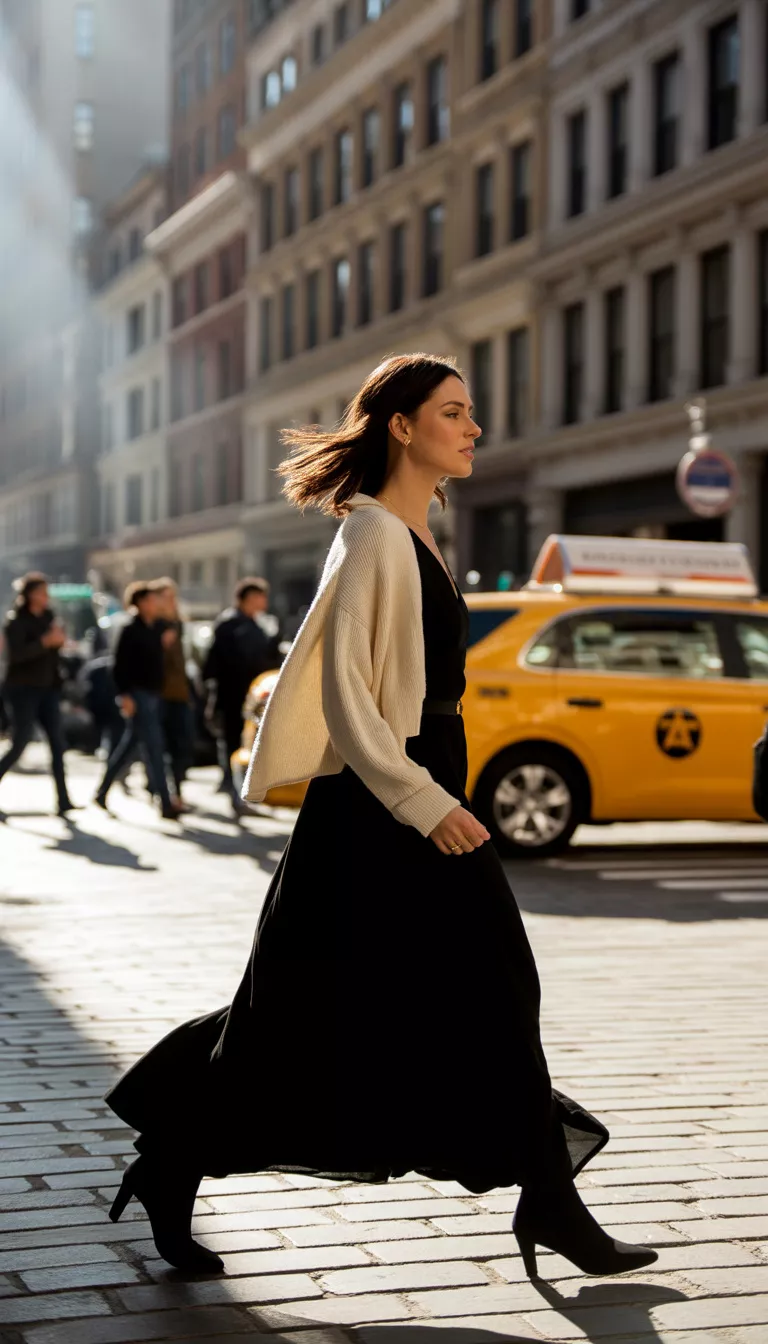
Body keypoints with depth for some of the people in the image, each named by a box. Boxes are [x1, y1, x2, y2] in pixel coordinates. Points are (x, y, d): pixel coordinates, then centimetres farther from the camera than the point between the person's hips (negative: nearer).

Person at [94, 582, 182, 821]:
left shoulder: (157, 629, 12)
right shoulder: (130, 631, -11)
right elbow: (120, 665, -14)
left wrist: (165, 644, 5)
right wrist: (125, 695, -19)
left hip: (153, 694, 8)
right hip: (137, 695, -8)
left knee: (128, 746, 16)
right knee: (153, 748, -10)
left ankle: (102, 791, 28)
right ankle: (165, 804, -10)